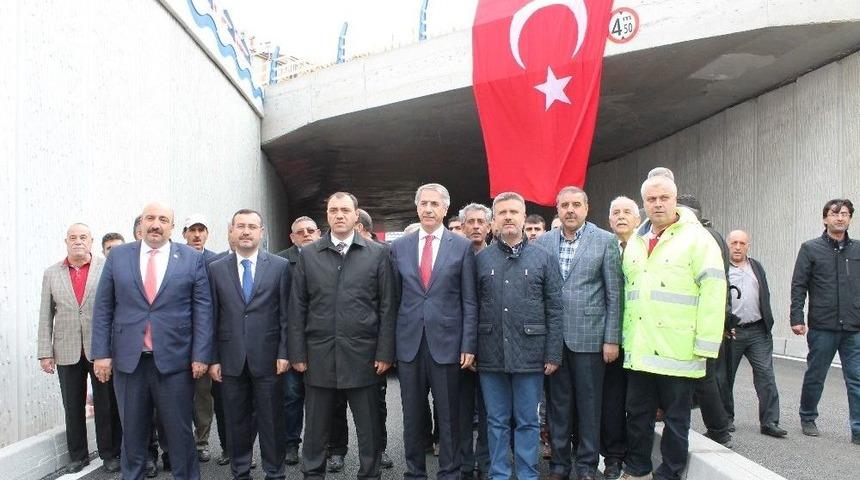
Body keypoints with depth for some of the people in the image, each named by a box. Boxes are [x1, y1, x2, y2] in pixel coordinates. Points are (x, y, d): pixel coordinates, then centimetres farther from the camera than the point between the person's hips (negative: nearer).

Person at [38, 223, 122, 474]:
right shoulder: (51, 273, 8)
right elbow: (46, 316, 7)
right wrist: (45, 352, 1)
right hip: (67, 352, 3)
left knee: (107, 405, 5)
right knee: (73, 406, 12)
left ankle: (110, 453, 19)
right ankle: (77, 455, 26)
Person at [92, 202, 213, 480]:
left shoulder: (192, 258, 2)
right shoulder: (118, 256, 7)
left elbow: (203, 309, -1)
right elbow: (102, 308, 6)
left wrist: (201, 355, -7)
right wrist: (101, 353, -1)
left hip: (175, 360, -1)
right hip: (128, 360, 2)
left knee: (180, 431, 7)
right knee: (132, 431, 13)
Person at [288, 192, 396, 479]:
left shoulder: (378, 253, 3)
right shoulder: (308, 255, 7)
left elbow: (387, 307, 1)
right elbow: (297, 308, 6)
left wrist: (384, 353, -4)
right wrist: (297, 353, 1)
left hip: (362, 355, -1)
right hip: (319, 355, 1)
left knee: (369, 426, 8)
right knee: (316, 426, 11)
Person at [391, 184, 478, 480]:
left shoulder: (462, 246, 1)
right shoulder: (399, 247, 7)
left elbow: (469, 301, 0)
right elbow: (394, 298, 8)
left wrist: (469, 345, -6)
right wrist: (390, 344, 4)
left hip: (447, 343, -2)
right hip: (409, 344, 2)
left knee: (449, 416, 8)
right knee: (412, 416, 12)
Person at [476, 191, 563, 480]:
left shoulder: (543, 258, 3)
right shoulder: (481, 259, 6)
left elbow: (555, 309, 1)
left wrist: (553, 354, -3)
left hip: (529, 353, -1)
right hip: (491, 355, 1)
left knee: (528, 422, 9)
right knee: (497, 422, 12)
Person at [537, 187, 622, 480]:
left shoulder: (605, 241, 0)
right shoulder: (543, 242, 7)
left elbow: (614, 293, -2)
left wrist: (612, 339, -6)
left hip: (589, 335, -2)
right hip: (552, 336, 2)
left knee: (589, 404, 7)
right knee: (558, 403, 10)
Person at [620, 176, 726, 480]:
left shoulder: (696, 238, -5)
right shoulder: (635, 243, 14)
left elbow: (712, 292, -11)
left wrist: (705, 344, -14)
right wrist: (625, 337, 14)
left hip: (678, 351, -5)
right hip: (639, 351, 6)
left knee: (676, 419, 8)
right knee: (637, 415, 15)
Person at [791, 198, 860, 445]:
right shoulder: (811, 248, 0)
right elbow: (798, 286, -2)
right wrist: (797, 318, -9)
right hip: (822, 327, -2)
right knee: (815, 377, 11)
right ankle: (807, 418, 28)